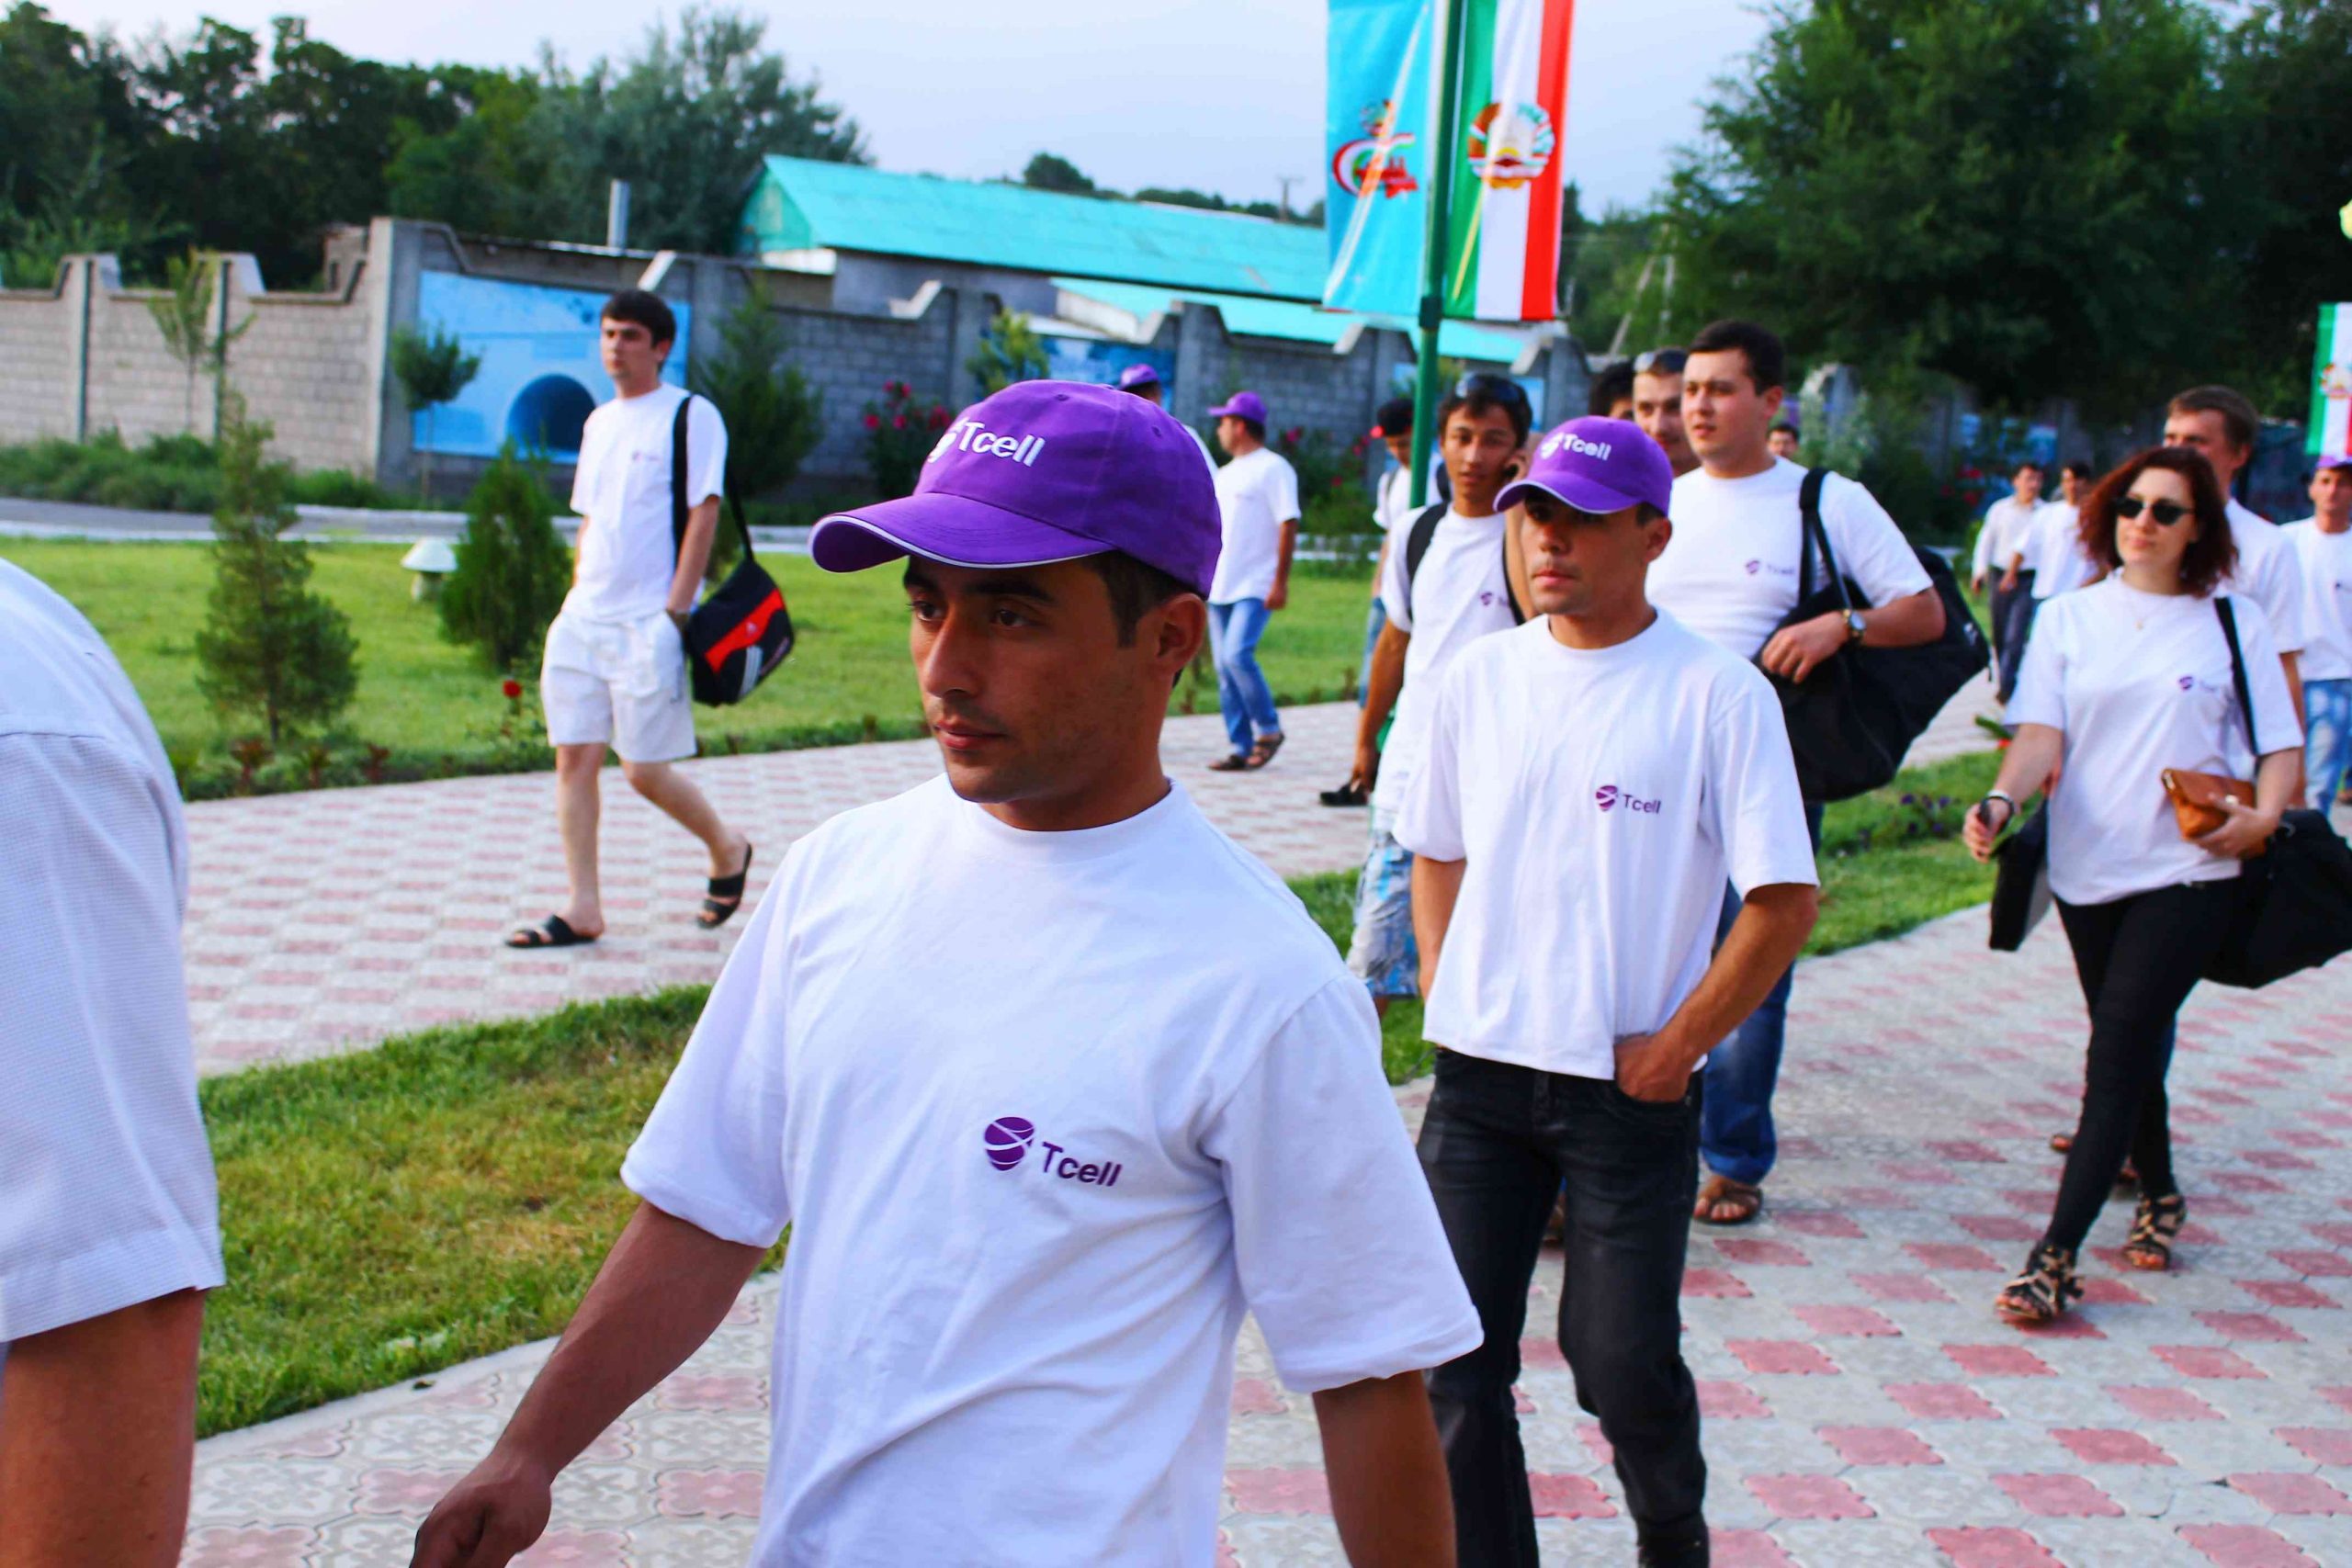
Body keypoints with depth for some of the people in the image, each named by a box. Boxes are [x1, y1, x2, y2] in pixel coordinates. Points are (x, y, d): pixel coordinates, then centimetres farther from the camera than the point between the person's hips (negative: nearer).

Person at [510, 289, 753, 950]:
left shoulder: (691, 415, -4)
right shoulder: (599, 422, 17)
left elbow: (703, 515, -10)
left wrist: (674, 611, -16)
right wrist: (576, 603, 15)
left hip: (648, 621, -7)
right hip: (583, 618, 7)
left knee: (644, 769, -5)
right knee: (574, 757, 1)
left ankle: (727, 848, 21)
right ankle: (583, 909, 6)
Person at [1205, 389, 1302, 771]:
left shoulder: (1273, 468, -5)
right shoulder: (1226, 474, 21)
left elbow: (1288, 526, -12)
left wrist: (1280, 582, -18)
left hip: (1255, 587, -8)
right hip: (1220, 586, 9)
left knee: (1237, 655, -21)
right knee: (1224, 668, 4)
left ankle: (1269, 729, -3)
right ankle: (1242, 749, 8)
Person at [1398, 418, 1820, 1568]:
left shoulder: (1719, 694, -9)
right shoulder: (1480, 675, 4)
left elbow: (1785, 900, -10)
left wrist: (1672, 1050, -10)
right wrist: (1446, 998, 6)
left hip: (1630, 1093, -4)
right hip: (1476, 1079, 4)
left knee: (1624, 1361, 5)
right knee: (1455, 1357, 6)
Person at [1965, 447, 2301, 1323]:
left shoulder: (2232, 624, 3)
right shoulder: (2070, 619, 7)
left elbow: (2279, 741, 4)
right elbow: (2042, 733, -4)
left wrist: (2263, 814, -16)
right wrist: (2003, 800, -23)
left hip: (2189, 868, -3)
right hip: (2087, 864, 3)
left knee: (2120, 1047, -12)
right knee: (2126, 1045, 14)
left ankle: (2057, 1257, -14)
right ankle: (2159, 1194, 39)